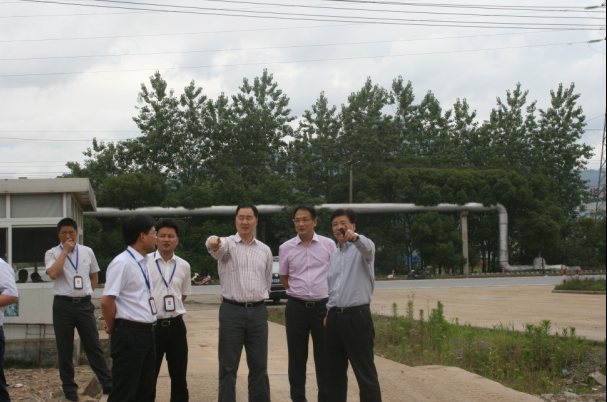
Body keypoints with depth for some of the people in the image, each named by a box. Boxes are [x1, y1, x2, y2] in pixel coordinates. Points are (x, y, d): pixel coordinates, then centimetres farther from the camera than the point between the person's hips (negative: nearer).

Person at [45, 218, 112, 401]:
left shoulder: (87, 252, 8)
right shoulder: (52, 253, 0)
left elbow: (94, 276, 20)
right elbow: (53, 273, -19)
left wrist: (87, 293, 9)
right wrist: (65, 250, -14)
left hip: (84, 304, 1)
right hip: (63, 305, -1)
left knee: (94, 345, 4)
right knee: (65, 348, 6)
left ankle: (107, 383, 8)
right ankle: (69, 387, 17)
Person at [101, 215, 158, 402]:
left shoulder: (143, 263, 13)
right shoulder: (122, 263, -15)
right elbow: (107, 301, -20)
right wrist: (112, 327, -6)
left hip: (147, 333, 9)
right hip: (130, 334, -9)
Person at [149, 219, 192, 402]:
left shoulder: (183, 266, 7)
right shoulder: (145, 262, -4)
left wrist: (172, 306, 9)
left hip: (176, 325, 3)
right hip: (152, 325, -3)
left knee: (179, 375, 10)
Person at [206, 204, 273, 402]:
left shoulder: (265, 250, 10)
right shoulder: (228, 244, -4)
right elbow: (218, 249, -29)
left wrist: (260, 300, 13)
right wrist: (213, 243, -52)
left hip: (258, 312, 3)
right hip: (232, 311, -3)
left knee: (259, 366, 9)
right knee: (228, 367, 2)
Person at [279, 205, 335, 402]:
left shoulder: (328, 245, -1)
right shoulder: (286, 248, 2)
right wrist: (298, 293, 10)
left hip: (323, 305, -1)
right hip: (297, 307, 1)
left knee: (324, 357, 4)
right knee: (297, 357, 6)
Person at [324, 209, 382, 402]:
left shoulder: (361, 248, -4)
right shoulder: (333, 255, 17)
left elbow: (368, 248, -29)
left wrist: (355, 237, -50)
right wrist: (328, 313, 13)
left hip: (357, 316, -7)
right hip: (334, 317, 7)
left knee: (365, 373, -4)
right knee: (334, 372, 12)